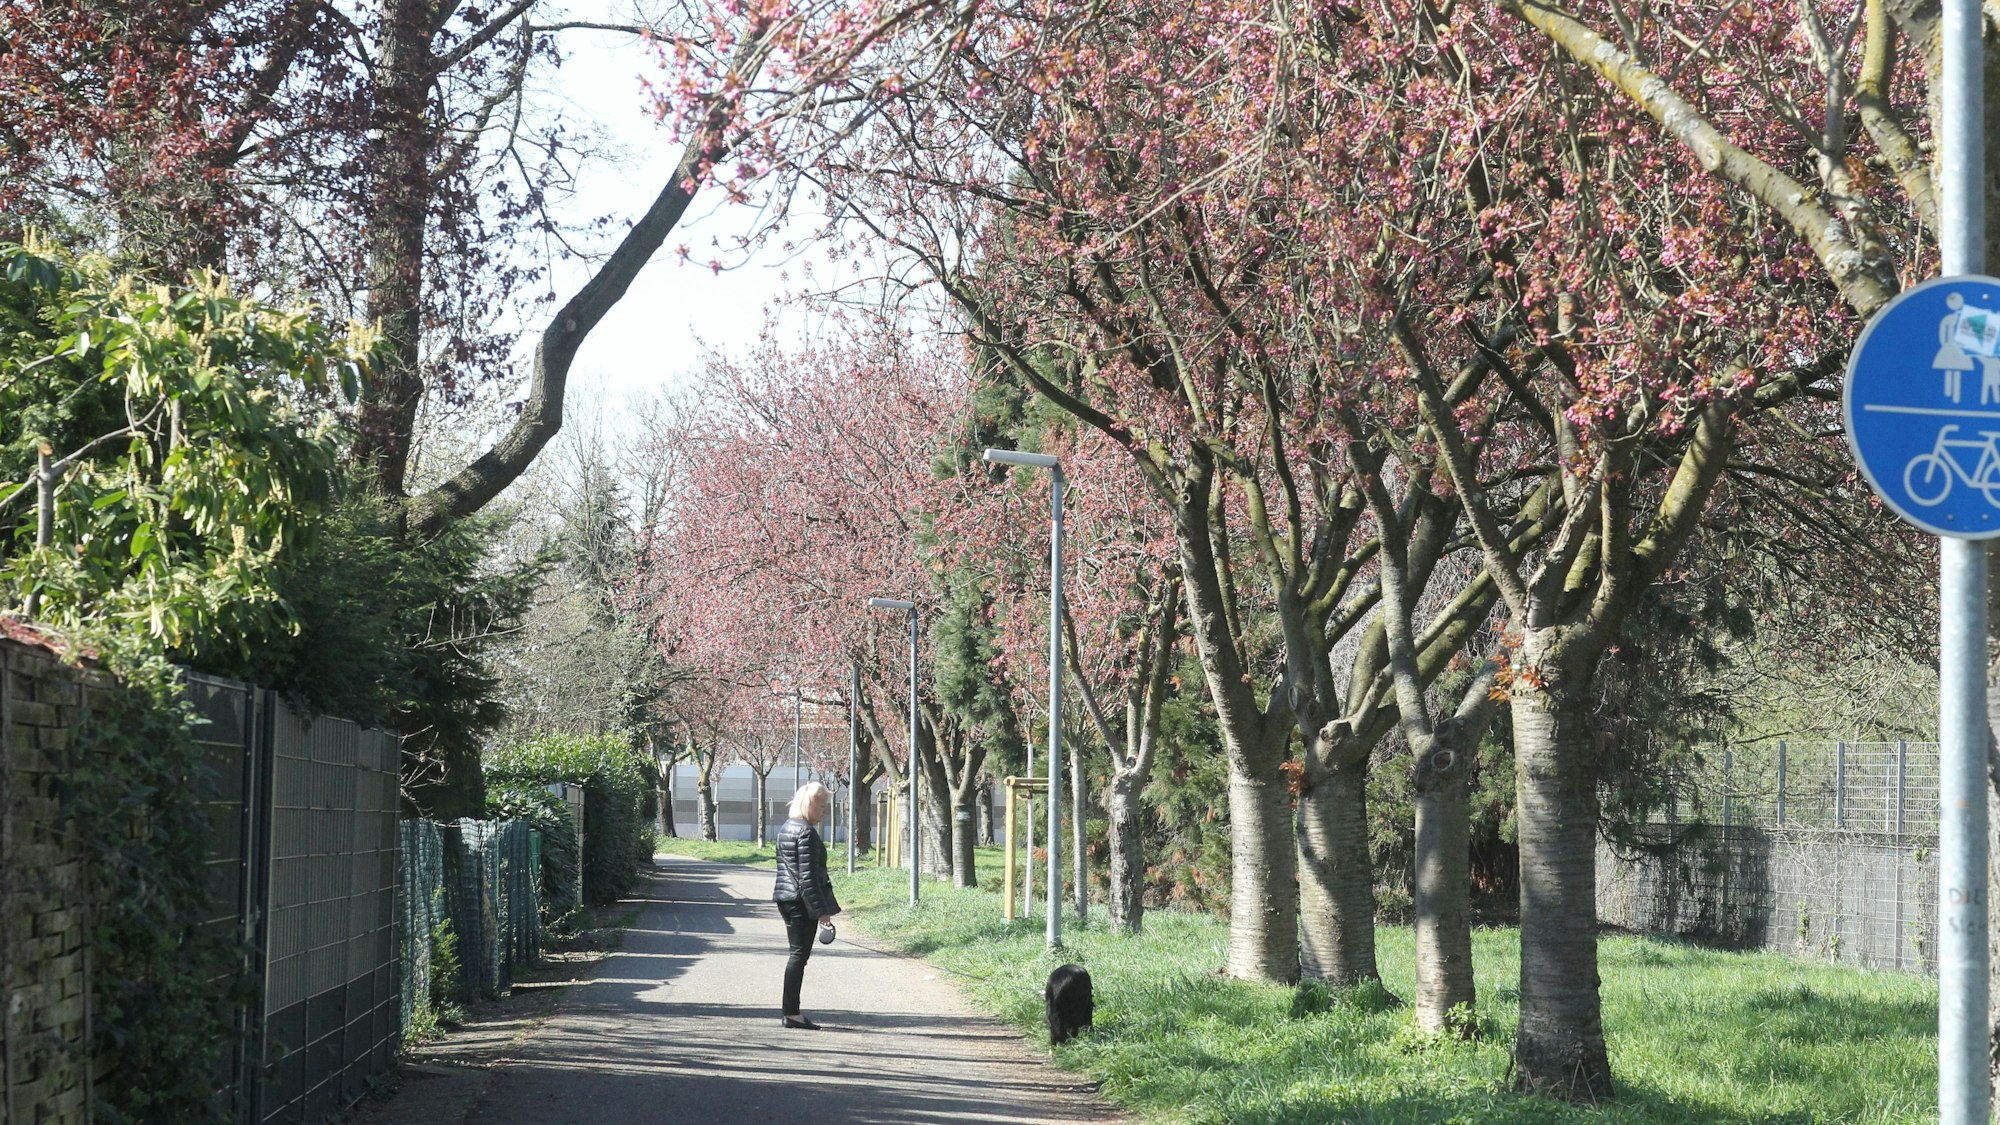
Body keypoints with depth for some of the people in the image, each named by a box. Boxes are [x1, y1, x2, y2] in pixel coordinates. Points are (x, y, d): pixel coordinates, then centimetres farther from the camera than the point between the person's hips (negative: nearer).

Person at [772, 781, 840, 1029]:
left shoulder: (786, 829, 14)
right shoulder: (807, 833, -16)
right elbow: (808, 876, -20)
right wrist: (821, 911, -18)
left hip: (785, 898, 9)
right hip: (801, 901, -9)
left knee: (797, 954, 13)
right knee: (799, 955, -5)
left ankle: (791, 1012, 14)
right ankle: (792, 1013, -3)